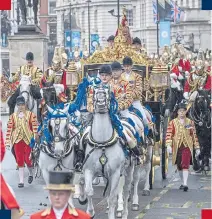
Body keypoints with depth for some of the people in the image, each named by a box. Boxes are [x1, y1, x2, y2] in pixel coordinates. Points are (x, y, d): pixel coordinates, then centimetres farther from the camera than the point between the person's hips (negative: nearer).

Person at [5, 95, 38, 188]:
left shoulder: (31, 115, 0)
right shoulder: (13, 116, 7)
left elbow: (35, 127, -4)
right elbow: (9, 129, 4)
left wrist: (35, 139, -12)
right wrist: (7, 142, -1)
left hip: (28, 140, -2)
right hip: (17, 141, 2)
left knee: (27, 159, -4)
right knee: (20, 161, 2)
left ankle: (31, 173, 28)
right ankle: (21, 181, 6)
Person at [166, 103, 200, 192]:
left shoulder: (190, 122, 6)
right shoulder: (173, 122, 3)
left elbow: (194, 135, 9)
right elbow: (168, 134, -4)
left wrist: (197, 148, 9)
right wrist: (168, 145, -19)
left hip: (187, 146, -2)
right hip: (177, 147, 2)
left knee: (185, 165, -16)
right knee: (179, 166, 11)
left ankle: (185, 184, -22)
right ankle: (183, 182, 26)